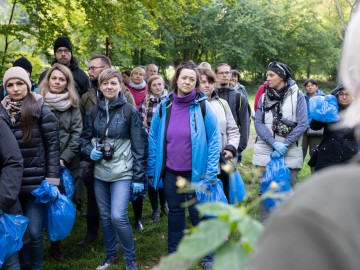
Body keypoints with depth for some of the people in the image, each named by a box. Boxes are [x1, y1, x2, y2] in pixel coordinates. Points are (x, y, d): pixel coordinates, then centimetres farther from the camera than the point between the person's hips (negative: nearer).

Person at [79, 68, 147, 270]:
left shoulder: (130, 111, -5)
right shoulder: (93, 112, 6)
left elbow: (139, 146, -6)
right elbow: (84, 138, 14)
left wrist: (139, 177, -10)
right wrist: (90, 151, -9)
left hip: (122, 172, -4)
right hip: (100, 172, 5)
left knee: (118, 216, -14)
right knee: (105, 216, 12)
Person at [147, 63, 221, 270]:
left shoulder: (203, 107, -10)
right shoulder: (164, 106, -3)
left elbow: (214, 139, -8)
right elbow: (153, 139, 4)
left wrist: (211, 170, -11)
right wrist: (152, 169, 4)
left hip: (196, 171, -3)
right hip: (171, 171, 3)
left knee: (198, 213, 8)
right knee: (175, 211, 18)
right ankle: (174, 253, 34)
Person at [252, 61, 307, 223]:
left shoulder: (297, 96, 0)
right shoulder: (264, 97, 8)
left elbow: (302, 124, -7)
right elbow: (258, 123, -2)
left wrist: (285, 145, -16)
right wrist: (274, 143, -17)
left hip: (290, 153, -2)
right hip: (265, 152, 2)